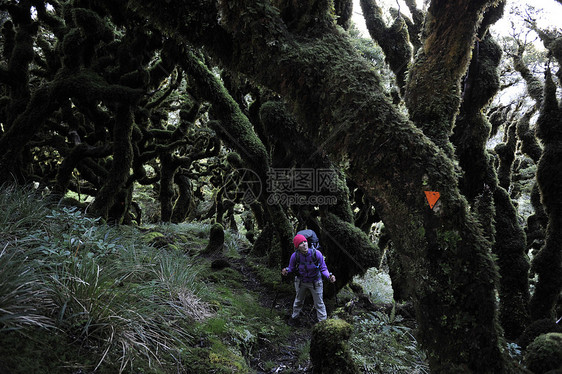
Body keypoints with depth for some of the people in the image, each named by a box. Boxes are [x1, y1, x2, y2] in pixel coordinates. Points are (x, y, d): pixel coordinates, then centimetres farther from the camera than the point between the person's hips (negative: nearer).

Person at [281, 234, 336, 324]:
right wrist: (286, 270, -32)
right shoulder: (295, 256, -27)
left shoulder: (316, 254, -30)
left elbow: (323, 268, -18)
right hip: (301, 281, 2)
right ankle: (294, 317, 52)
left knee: (319, 303, 12)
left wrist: (329, 276, -37)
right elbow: (291, 268, -9)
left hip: (315, 282, -2)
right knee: (298, 300, 26)